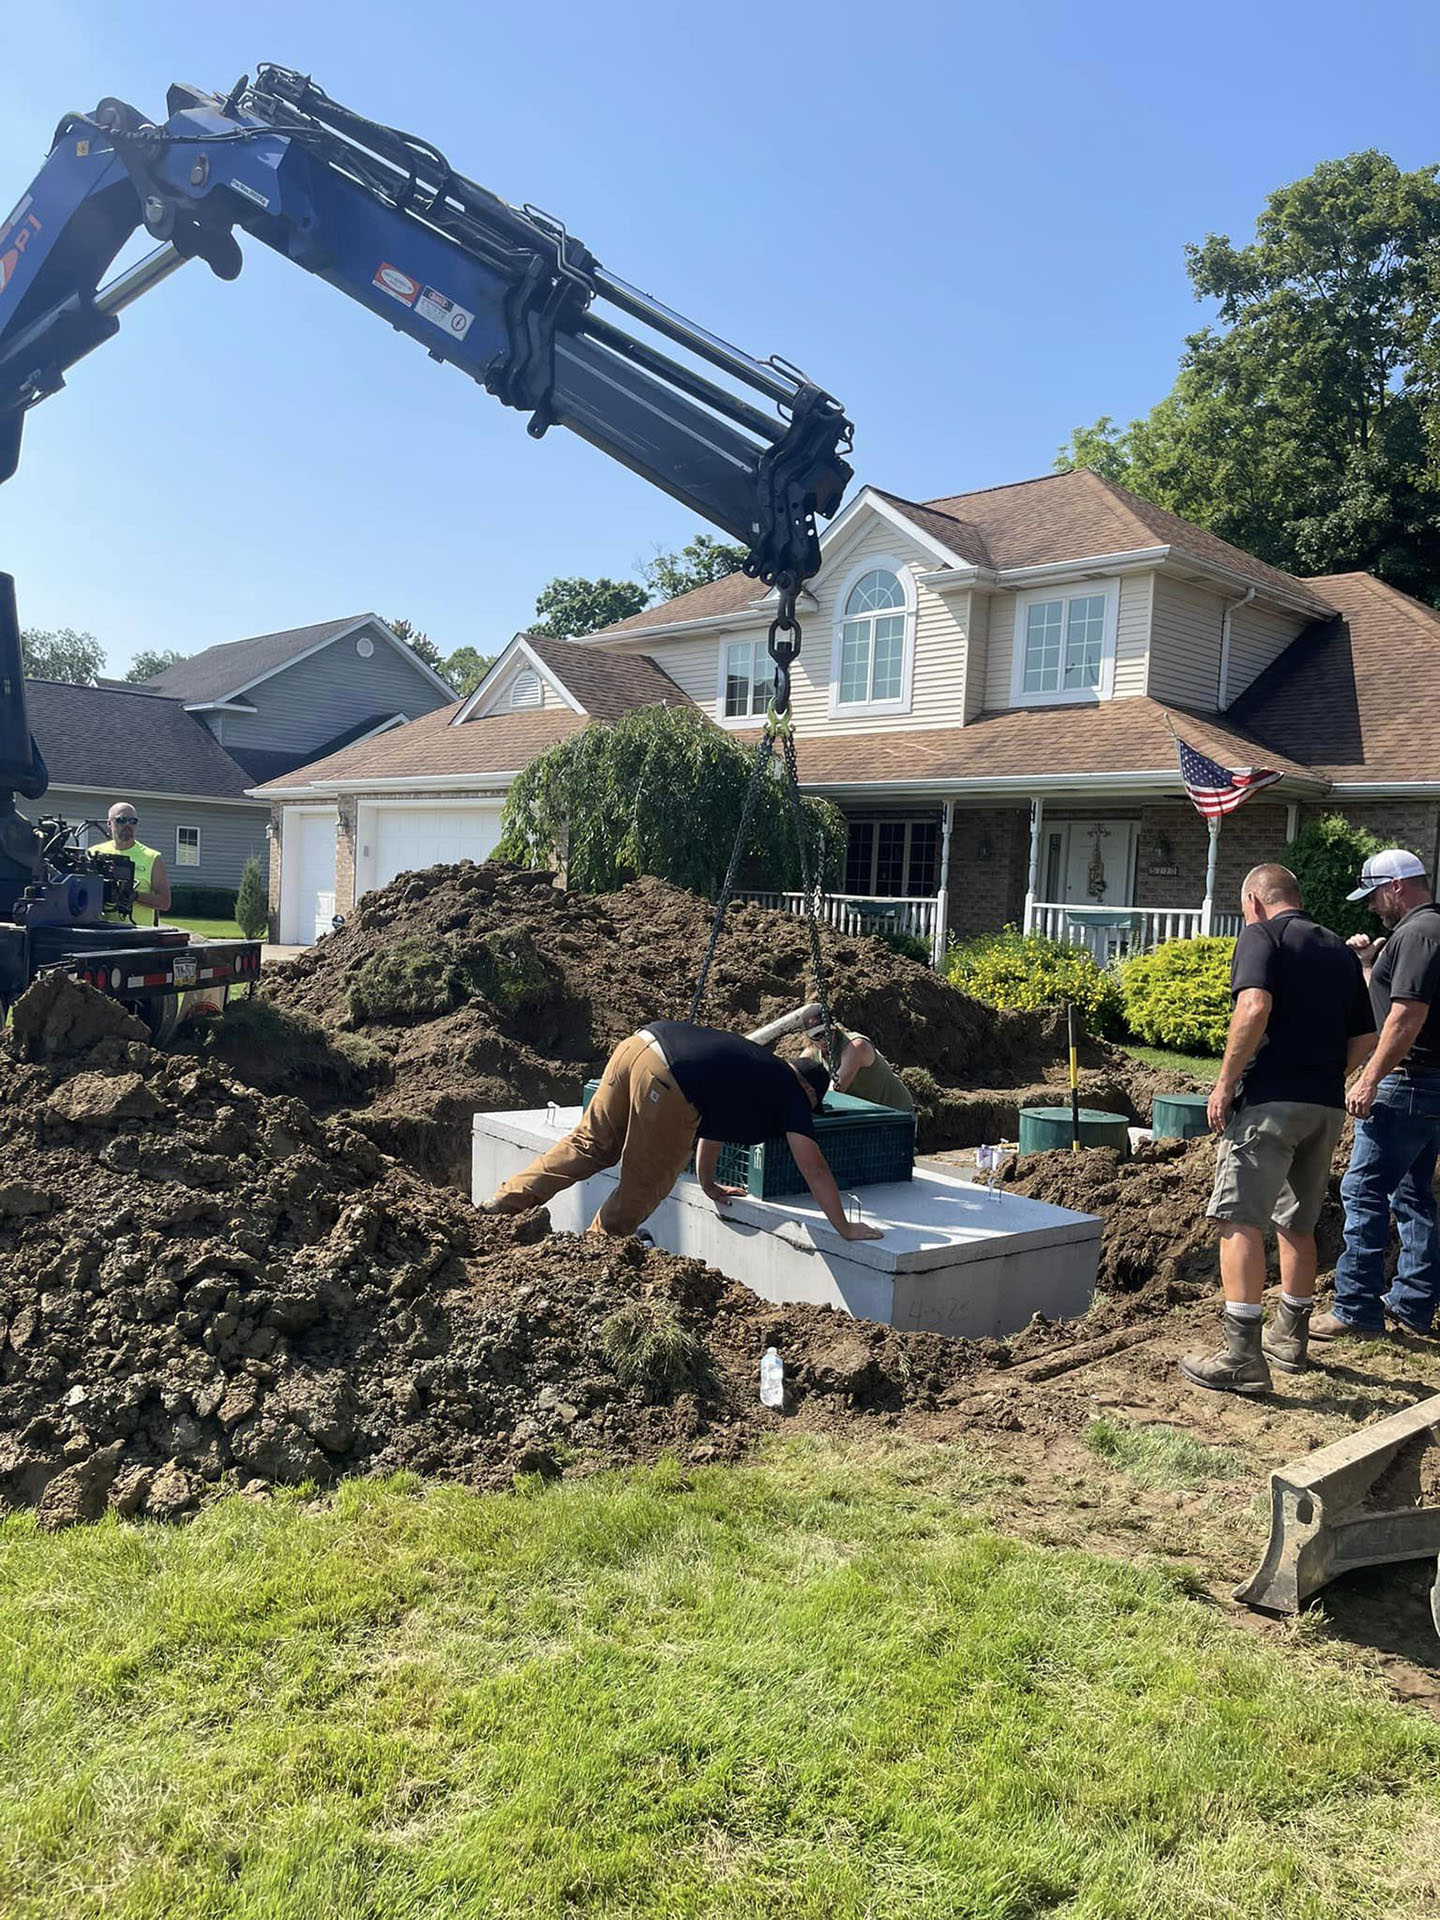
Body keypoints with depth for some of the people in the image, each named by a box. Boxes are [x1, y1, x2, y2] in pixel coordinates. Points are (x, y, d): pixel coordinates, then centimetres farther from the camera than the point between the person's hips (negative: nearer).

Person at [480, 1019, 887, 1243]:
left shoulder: (758, 1067, 36)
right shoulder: (792, 1095, 16)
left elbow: (712, 1119, 46)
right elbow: (814, 1168, 13)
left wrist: (707, 1183, 56)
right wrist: (844, 1228, 21)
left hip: (640, 1042, 8)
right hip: (668, 1081, -8)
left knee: (589, 1144, 20)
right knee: (643, 1188, 10)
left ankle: (502, 1205, 21)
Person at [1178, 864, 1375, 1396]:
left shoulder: (1260, 936, -2)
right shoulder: (1339, 949, 18)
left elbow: (1255, 1007, -20)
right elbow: (1364, 1038, 16)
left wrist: (1225, 1082, -15)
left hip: (1272, 1099, -8)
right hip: (1328, 1107, 8)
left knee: (1239, 1219, -7)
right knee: (1298, 1223, 19)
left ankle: (1241, 1355, -12)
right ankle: (1290, 1338, 30)